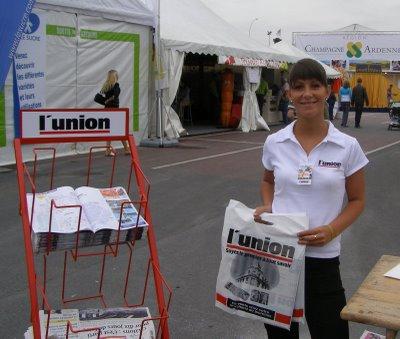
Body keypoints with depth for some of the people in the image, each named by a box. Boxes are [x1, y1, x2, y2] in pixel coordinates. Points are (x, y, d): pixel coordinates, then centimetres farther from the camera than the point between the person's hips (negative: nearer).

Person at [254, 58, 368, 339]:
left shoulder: (347, 146, -6)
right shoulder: (274, 143, 0)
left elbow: (357, 200, 3)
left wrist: (331, 230, -14)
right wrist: (267, 207, -2)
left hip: (322, 256, -2)